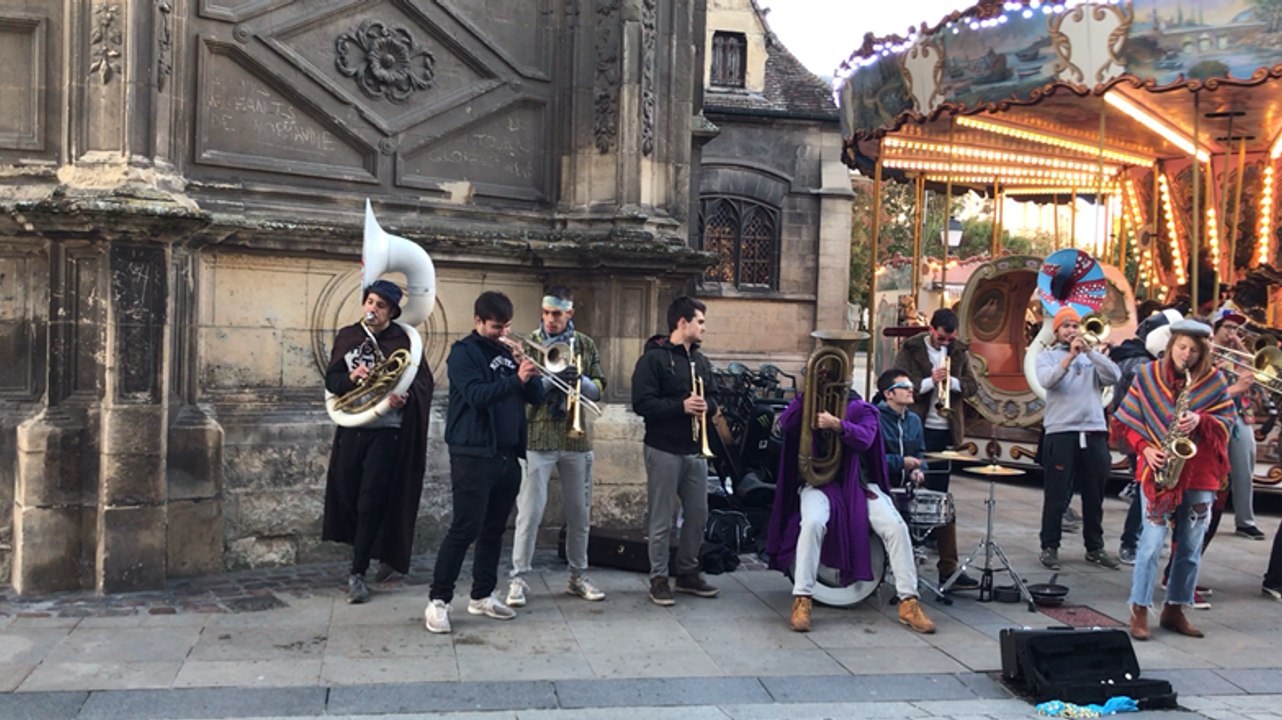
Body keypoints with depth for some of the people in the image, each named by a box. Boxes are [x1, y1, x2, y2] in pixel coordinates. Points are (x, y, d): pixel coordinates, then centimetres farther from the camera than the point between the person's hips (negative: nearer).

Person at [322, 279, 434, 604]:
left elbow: (424, 382, -8)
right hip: (351, 428, 5)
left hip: (386, 431, -5)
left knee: (370, 502, -5)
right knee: (347, 496, 11)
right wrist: (351, 377, -18)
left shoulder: (403, 341, -4)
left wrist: (405, 395, -29)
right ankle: (383, 553, 33)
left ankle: (357, 573, 3)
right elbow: (331, 380, 4)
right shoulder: (347, 336, 8)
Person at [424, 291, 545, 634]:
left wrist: (527, 368, -9)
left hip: (508, 456, 7)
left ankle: (482, 596, 22)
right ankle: (438, 601, 0)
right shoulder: (464, 352, -5)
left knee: (494, 530, 11)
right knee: (464, 529, -7)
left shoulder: (508, 352, 14)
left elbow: (537, 396, 9)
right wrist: (516, 379, -31)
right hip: (473, 455, -6)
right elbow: (476, 395, -21)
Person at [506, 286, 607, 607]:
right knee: (530, 511, -3)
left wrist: (580, 379, -15)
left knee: (579, 512, 11)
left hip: (576, 439, 3)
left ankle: (578, 576, 25)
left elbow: (598, 390, 5)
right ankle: (518, 579, 6)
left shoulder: (585, 345, 7)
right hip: (538, 438, -3)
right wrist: (553, 379, -23)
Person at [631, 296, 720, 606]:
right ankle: (659, 578, 12)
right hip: (664, 450, -7)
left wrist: (706, 407, -6)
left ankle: (687, 572, 27)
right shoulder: (654, 358, -9)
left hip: (695, 450, 7)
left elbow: (711, 399, 18)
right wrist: (681, 406, -23)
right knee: (661, 519, 1)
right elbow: (642, 403, -17)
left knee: (697, 515, 12)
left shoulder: (700, 361, 14)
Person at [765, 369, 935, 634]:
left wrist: (837, 425, -31)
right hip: (818, 481, -1)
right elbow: (786, 424, -11)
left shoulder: (861, 409, 8)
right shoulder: (808, 402, 10)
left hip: (857, 482, 2)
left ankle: (909, 602, -11)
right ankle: (802, 600, -27)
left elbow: (865, 438, -13)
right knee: (813, 522, -34)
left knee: (896, 527, -20)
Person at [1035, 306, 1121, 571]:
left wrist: (1088, 350, -9)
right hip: (1060, 433, -3)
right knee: (1056, 495, -1)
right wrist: (1071, 355, -19)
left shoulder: (1093, 356, 14)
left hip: (1095, 433, 3)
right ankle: (1050, 547, 6)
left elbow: (1114, 377, -3)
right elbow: (1046, 380, -13)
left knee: (1094, 495, 10)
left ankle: (1095, 547, 19)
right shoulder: (1048, 356, 6)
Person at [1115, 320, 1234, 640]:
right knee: (1152, 541, -7)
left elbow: (1227, 420, 3)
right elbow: (1129, 420, 3)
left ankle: (1174, 610, 20)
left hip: (1199, 473, 3)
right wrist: (1146, 448, -11)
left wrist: (1200, 420, -16)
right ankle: (1139, 612, 0)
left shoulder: (1213, 380, 4)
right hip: (1159, 470, -2)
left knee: (1191, 547, 8)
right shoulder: (1148, 375, 1)